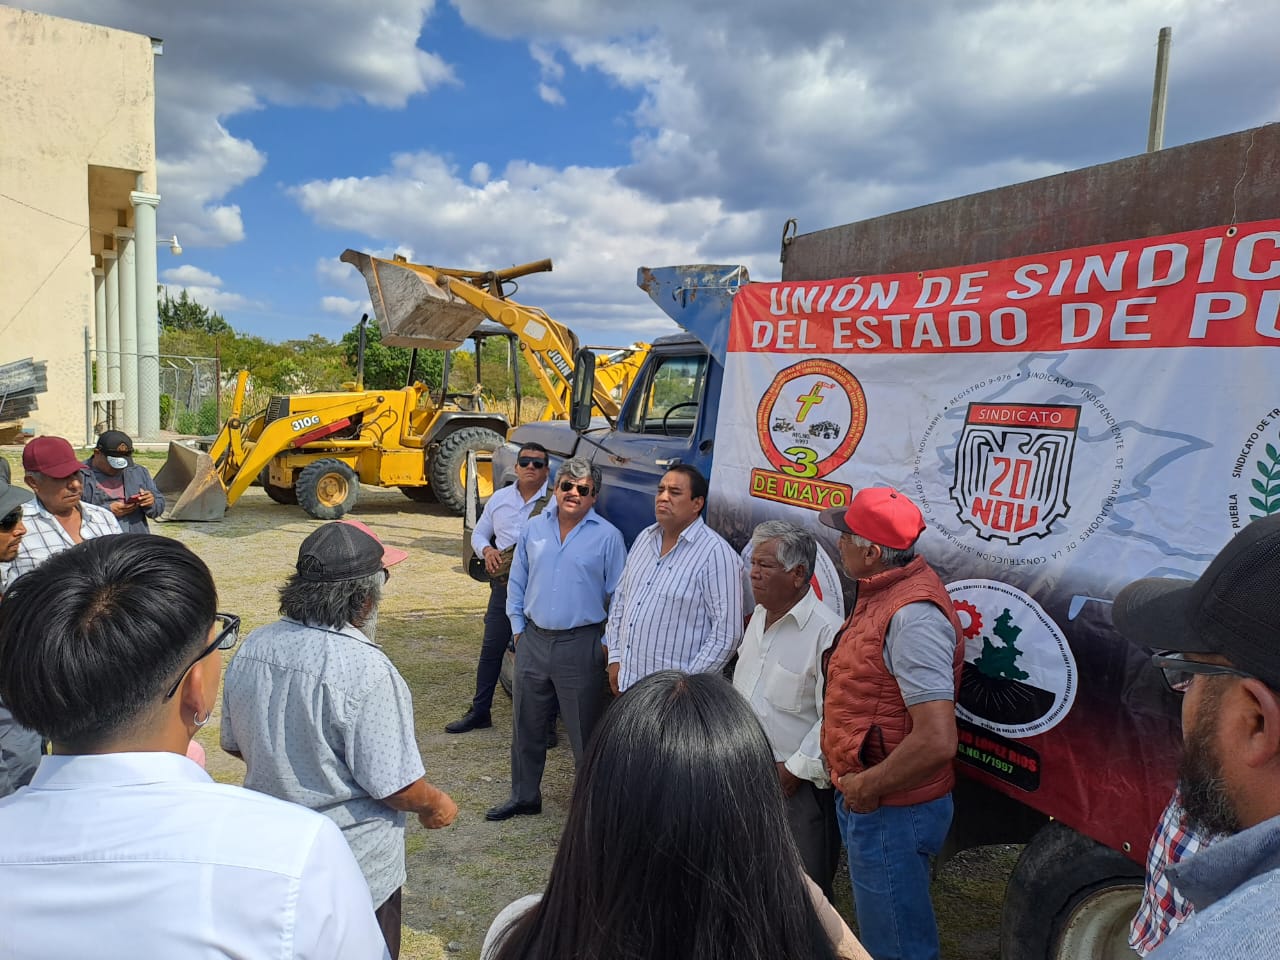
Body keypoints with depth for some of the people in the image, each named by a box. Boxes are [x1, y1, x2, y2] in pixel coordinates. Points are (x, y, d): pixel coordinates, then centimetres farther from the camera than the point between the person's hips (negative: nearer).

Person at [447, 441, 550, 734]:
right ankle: (479, 711, 29)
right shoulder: (500, 498, 10)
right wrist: (487, 550, -1)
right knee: (491, 648, 13)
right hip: (504, 585, 5)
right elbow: (478, 534, 20)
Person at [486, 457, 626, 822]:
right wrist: (518, 628, 8)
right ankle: (524, 796, 33)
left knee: (585, 733, 5)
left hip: (581, 646, -4)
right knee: (526, 726, 16)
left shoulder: (607, 536, -6)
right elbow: (517, 582, 13)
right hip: (533, 641, 5)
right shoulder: (534, 528, 6)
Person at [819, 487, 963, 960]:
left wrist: (867, 787, -20)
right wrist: (856, 784, 12)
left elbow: (937, 741, -33)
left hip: (890, 812, -10)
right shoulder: (883, 592, 5)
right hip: (867, 802, 10)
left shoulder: (912, 615, -27)